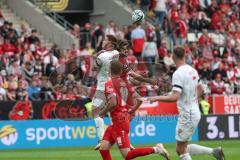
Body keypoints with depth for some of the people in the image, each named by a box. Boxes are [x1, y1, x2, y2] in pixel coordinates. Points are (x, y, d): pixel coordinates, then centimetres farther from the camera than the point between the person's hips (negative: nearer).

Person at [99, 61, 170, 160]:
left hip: (119, 121, -8)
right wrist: (131, 111, 22)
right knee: (103, 148, 8)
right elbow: (139, 99, 11)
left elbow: (113, 103, -27)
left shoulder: (109, 84, -13)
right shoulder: (125, 84, 9)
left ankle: (155, 149, -13)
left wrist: (102, 113, -10)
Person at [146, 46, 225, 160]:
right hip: (195, 112, 9)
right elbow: (200, 90, 21)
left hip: (187, 115, -9)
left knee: (181, 150, 0)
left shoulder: (178, 74, -18)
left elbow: (174, 97, -26)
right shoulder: (193, 70, 7)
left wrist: (156, 98, -15)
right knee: (182, 149, 17)